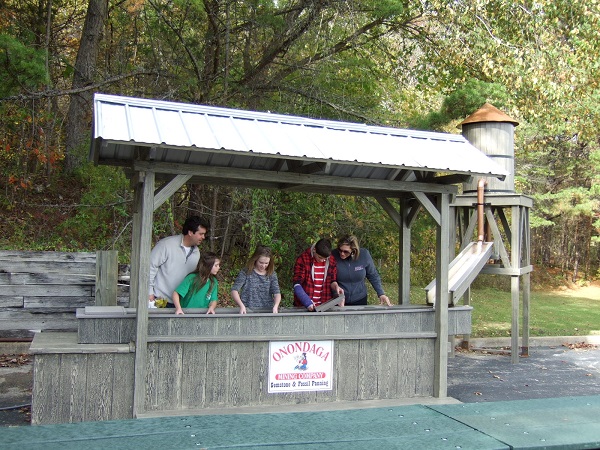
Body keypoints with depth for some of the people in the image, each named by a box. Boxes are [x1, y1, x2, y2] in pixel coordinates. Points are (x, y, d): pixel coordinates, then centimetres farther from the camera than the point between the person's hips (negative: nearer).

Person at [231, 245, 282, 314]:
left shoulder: (272, 274, 9)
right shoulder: (245, 273, 1)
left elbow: (277, 293, 1)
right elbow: (234, 291, -5)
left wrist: (275, 306, -20)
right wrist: (241, 305, -22)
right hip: (248, 312, -3)